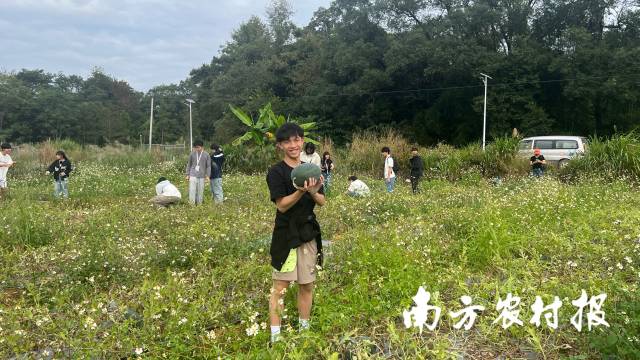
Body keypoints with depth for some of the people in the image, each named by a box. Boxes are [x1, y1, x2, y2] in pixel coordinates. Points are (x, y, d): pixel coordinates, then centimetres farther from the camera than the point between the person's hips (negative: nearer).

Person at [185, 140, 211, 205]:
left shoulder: (206, 155, 0)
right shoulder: (192, 154, 2)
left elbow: (208, 166, 3)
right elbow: (189, 165, 10)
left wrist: (207, 176, -3)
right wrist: (187, 175, 8)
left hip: (202, 176, 0)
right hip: (193, 175, 0)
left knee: (200, 191, 3)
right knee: (192, 190, -6)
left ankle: (199, 204, 13)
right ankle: (192, 204, 1)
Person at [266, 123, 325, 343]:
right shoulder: (276, 172, -7)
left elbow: (322, 202, 7)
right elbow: (281, 205, -14)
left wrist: (313, 192, -15)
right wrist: (301, 191, -29)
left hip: (309, 233, 5)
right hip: (286, 235, -5)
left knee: (307, 284, 12)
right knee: (280, 286, -3)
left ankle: (304, 329, 26)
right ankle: (275, 336, 4)